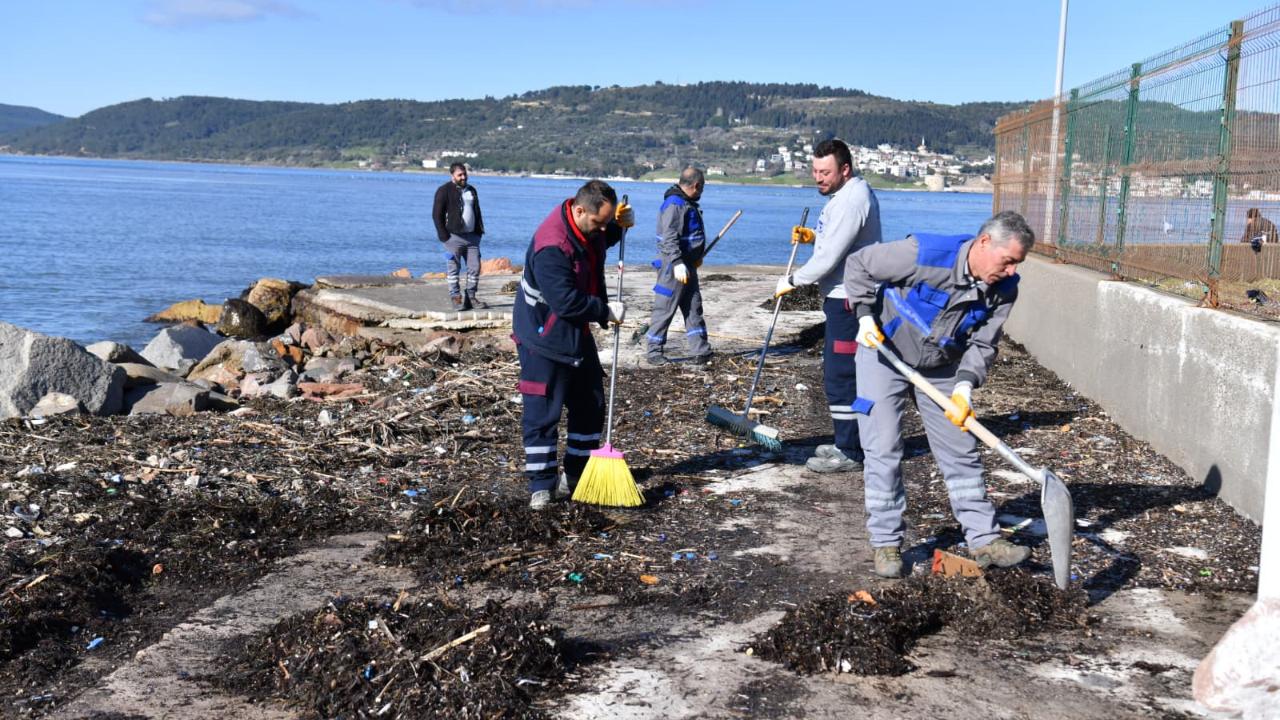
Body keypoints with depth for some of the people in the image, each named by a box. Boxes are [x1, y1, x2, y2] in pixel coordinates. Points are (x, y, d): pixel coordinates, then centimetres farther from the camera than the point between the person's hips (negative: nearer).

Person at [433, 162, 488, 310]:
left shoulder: (471, 190, 17)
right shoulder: (444, 191, -3)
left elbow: (477, 212, 25)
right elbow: (437, 214, -7)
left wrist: (479, 232, 13)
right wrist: (444, 237, -13)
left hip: (471, 236, 6)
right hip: (454, 237, -6)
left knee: (475, 267, 3)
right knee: (453, 268, -3)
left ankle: (471, 297, 11)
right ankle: (456, 298, 2)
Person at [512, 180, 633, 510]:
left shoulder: (587, 227, -2)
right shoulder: (552, 246, -30)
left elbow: (602, 242, 23)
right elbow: (566, 301, -32)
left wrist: (620, 225, 2)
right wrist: (606, 311, -21)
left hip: (577, 333, 9)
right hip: (543, 338, -9)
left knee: (590, 406, 12)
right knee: (542, 412, -5)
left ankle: (576, 476, 24)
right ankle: (541, 485, 5)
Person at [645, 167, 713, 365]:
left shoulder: (687, 203, 15)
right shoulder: (674, 204, -17)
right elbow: (669, 237, -25)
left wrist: (696, 257, 32)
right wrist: (678, 263, -31)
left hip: (687, 264, 10)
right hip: (674, 265, -10)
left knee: (694, 307, 10)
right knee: (665, 308, -3)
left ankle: (700, 352, 13)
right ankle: (654, 351, 5)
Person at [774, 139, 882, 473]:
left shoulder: (851, 200, -20)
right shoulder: (849, 193, 15)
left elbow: (829, 258, -22)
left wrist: (792, 281, -10)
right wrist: (813, 236, 12)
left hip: (849, 300, -11)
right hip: (845, 296, 11)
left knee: (841, 376, -7)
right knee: (838, 372, 18)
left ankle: (849, 454, -1)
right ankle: (846, 442, 29)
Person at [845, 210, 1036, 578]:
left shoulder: (1004, 290, -14)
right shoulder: (925, 254, -30)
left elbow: (982, 344, -9)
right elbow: (858, 265, -17)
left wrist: (964, 386, -25)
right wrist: (865, 315, -24)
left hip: (941, 368, 5)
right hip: (884, 355, -5)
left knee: (962, 451, 7)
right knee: (883, 450, -5)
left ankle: (983, 540, 17)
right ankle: (886, 544, 7)